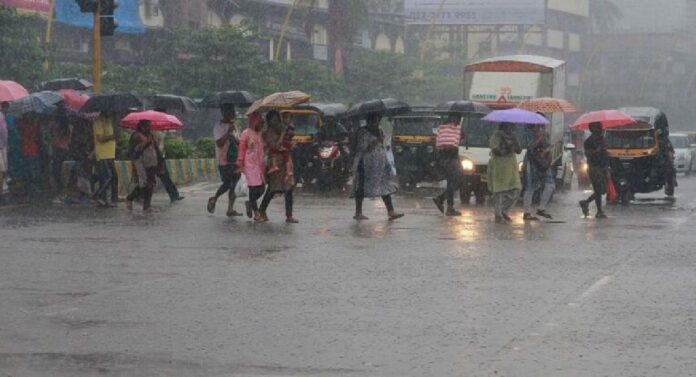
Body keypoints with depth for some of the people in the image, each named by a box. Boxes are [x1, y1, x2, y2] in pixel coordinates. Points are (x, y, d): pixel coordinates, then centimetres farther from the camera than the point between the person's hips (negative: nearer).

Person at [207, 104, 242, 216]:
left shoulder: (233, 126, 15)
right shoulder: (219, 127, -7)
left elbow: (239, 142, 13)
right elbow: (219, 143, -16)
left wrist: (234, 138, -8)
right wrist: (228, 133, -22)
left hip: (235, 160, 7)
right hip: (224, 161, -7)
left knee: (234, 184, 4)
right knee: (227, 184, -6)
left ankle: (230, 209, 8)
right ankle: (213, 199, 19)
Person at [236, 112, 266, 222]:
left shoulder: (260, 134, 15)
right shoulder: (246, 134, -6)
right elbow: (241, 150, -7)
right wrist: (240, 165, -10)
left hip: (260, 165, 7)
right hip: (250, 166, -7)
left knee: (262, 188, 4)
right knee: (254, 188, -7)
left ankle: (250, 203, 29)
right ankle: (256, 213, 2)